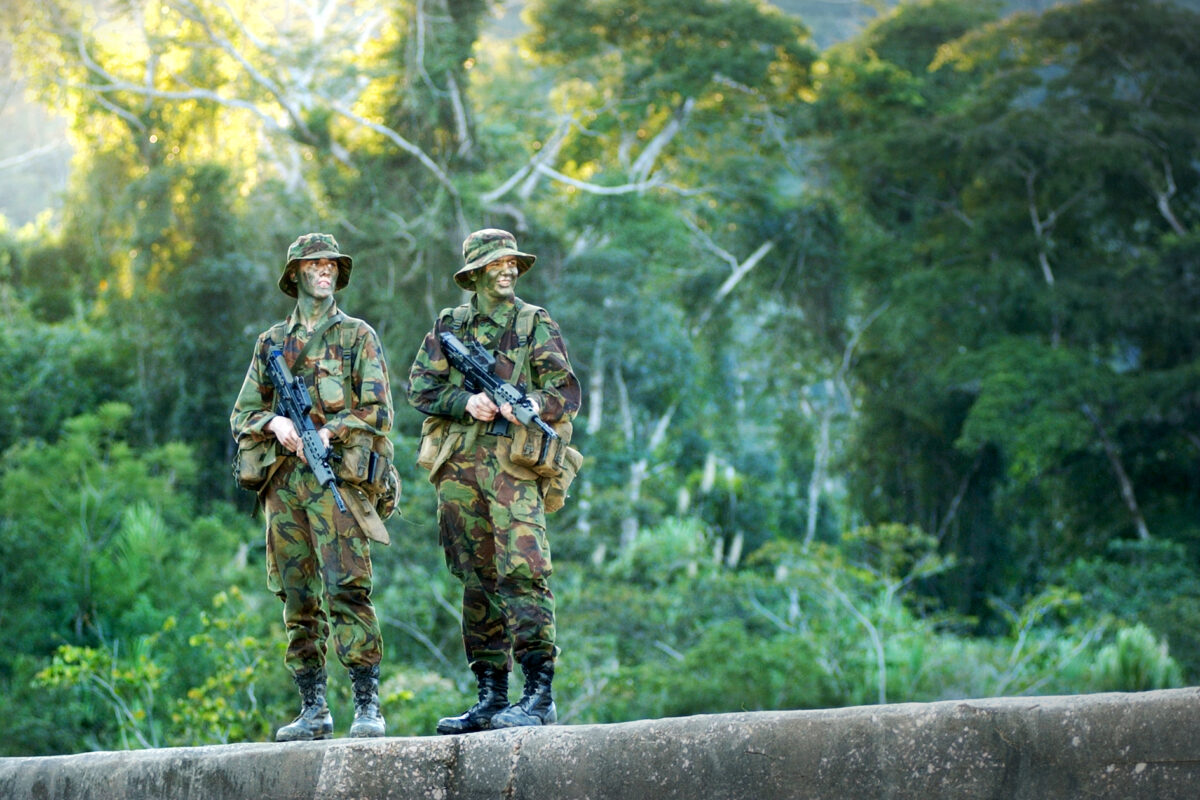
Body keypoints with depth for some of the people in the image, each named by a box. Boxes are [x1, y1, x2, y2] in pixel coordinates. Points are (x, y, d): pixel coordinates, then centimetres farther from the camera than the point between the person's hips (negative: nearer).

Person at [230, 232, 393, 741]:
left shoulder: (357, 336, 9)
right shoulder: (271, 343, 18)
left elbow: (378, 411, 2)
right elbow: (242, 415, 16)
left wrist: (330, 432, -13)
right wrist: (274, 423, -5)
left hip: (336, 474, -4)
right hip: (283, 481, 4)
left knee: (345, 589, -14)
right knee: (298, 598, 4)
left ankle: (368, 705, -14)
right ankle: (313, 711, 8)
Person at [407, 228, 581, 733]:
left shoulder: (536, 326, 9)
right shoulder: (448, 327, 16)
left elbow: (567, 393, 2)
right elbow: (420, 385, 7)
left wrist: (535, 404, -19)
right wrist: (466, 401, -11)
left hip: (513, 463, -3)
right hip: (458, 464, 3)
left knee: (522, 572, -16)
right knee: (477, 580, 6)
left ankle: (540, 695, -18)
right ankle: (491, 696, 10)